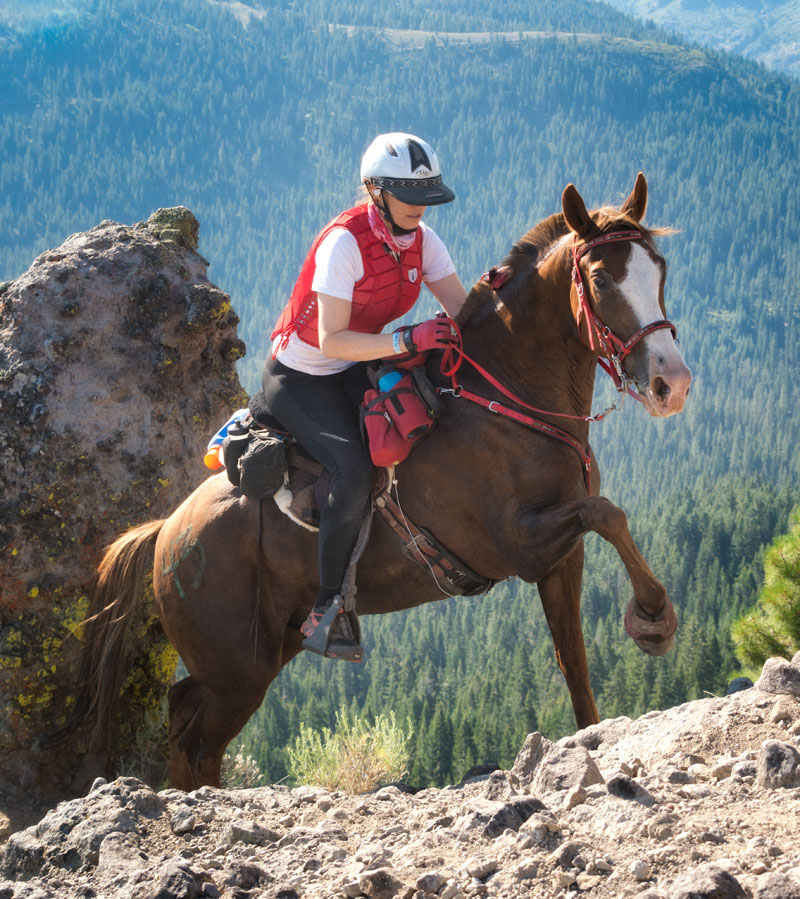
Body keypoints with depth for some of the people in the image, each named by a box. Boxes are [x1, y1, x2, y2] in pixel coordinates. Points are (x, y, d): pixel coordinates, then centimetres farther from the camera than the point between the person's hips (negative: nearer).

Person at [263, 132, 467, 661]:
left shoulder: (421, 240, -3)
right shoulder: (344, 242, -25)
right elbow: (331, 340, -30)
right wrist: (407, 341, -38)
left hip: (357, 368, 8)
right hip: (301, 377, -7)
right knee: (355, 472, -27)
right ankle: (329, 610, -17)